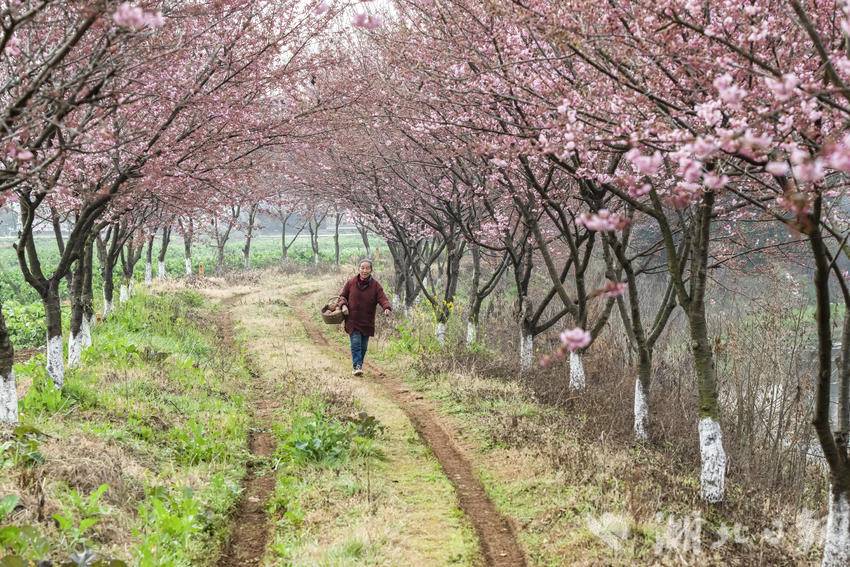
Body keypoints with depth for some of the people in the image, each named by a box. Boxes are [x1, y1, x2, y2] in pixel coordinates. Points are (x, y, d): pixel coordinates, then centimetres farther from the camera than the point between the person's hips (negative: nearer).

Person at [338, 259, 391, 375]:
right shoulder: (351, 282, 0)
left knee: (363, 346, 9)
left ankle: (359, 365, 24)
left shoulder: (375, 285, -3)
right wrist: (343, 305, -9)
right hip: (353, 320, -1)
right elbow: (342, 295, 11)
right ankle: (357, 366, -16)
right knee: (356, 343, -12)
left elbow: (382, 298, -13)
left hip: (367, 322, 1)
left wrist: (387, 308, -33)